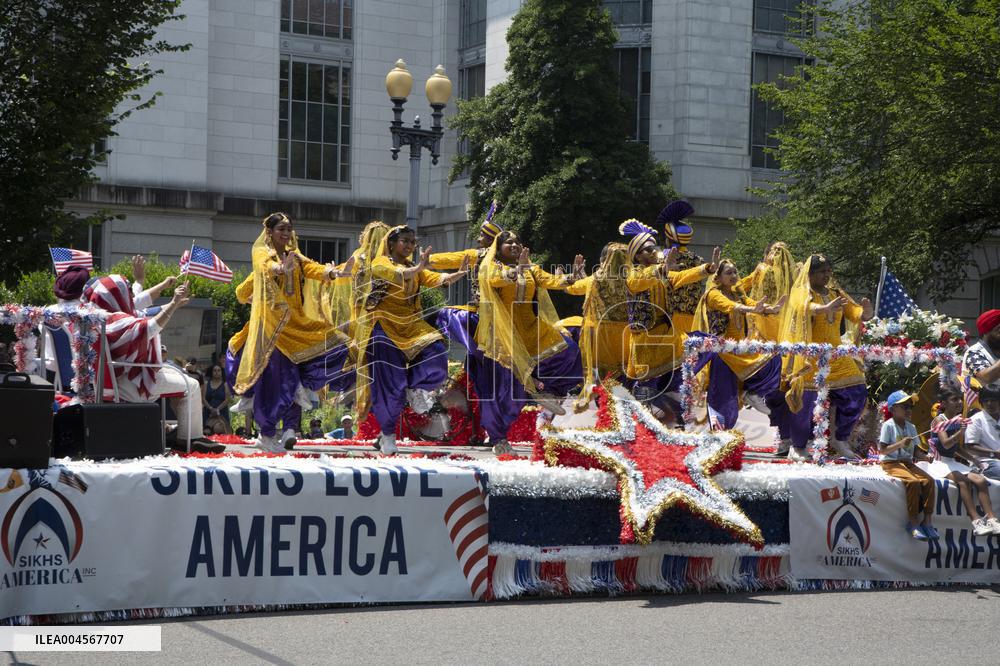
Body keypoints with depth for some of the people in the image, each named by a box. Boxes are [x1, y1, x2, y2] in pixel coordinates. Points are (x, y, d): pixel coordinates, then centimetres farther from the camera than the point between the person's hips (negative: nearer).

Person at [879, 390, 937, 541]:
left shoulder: (911, 427, 15)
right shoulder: (888, 425, -5)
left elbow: (915, 449, 13)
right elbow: (882, 450, -11)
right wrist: (900, 444, -23)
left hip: (908, 462, 7)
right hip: (891, 463, -7)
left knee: (928, 480, -18)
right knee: (913, 481, -31)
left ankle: (927, 521, -16)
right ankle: (912, 523, -24)